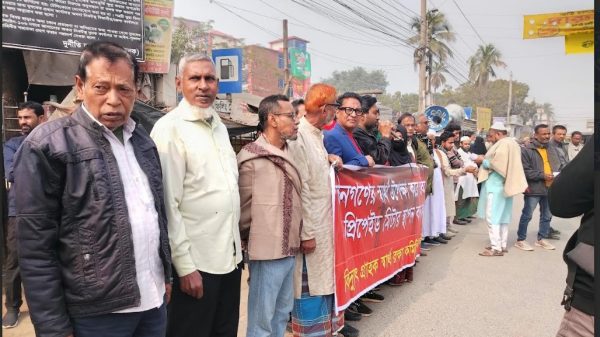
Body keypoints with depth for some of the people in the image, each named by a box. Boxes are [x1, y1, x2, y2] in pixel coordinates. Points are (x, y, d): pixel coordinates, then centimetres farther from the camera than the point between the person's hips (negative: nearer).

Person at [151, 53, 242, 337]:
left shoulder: (220, 126, 10)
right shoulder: (169, 128, -13)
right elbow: (168, 205, -17)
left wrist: (237, 243, 15)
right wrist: (185, 266, -18)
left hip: (230, 256, 7)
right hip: (196, 262, -7)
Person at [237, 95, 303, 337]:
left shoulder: (288, 155, 11)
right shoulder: (252, 159, -15)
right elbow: (243, 208, -10)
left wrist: (297, 238, 11)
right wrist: (249, 241, -1)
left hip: (288, 250, 8)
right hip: (268, 252, -8)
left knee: (282, 313, 20)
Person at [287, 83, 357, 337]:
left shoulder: (317, 133, 11)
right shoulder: (298, 136, -19)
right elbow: (300, 190, -21)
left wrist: (328, 159, 8)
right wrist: (306, 233, -20)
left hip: (324, 221, 10)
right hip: (310, 226, -9)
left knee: (324, 278, 20)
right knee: (309, 284, 3)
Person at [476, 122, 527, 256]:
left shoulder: (503, 144, -14)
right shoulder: (512, 143, 17)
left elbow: (496, 163, -24)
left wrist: (483, 161, -8)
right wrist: (486, 161, 7)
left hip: (496, 185, -10)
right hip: (505, 184, 11)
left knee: (492, 216, -8)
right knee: (502, 216, 14)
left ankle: (496, 248, -7)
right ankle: (502, 245, 20)